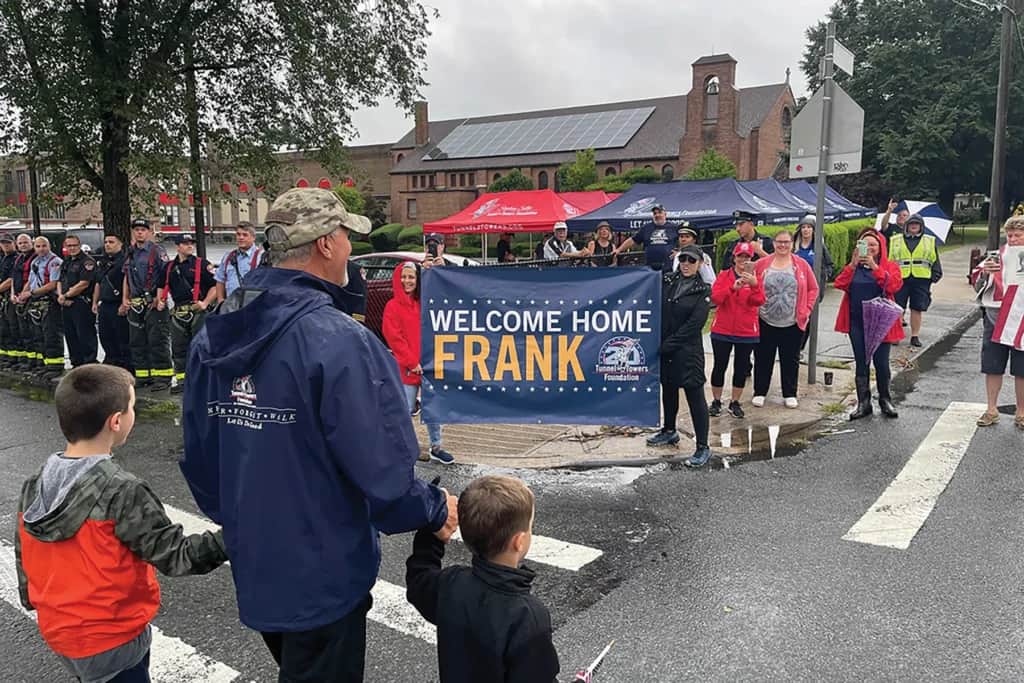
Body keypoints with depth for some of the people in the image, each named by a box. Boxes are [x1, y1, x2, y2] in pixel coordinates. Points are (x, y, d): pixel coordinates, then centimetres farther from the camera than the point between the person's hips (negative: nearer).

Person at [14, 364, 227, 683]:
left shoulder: (33, 487, -5)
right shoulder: (122, 492, -26)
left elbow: (24, 559, 7)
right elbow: (176, 556, -22)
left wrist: (33, 602, 22)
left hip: (59, 632, 6)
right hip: (113, 642, -6)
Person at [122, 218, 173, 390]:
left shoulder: (157, 251, -6)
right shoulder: (131, 253, 17)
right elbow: (126, 277, 24)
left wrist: (161, 298, -15)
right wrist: (125, 298, 15)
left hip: (154, 304, -8)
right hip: (135, 304, 8)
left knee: (157, 340, -7)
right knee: (137, 341, 11)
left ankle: (163, 376, -4)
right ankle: (142, 375, 19)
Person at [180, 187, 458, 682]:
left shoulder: (213, 336, -2)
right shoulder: (339, 341, -26)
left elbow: (197, 453, 6)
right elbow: (379, 469, -26)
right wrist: (436, 511, -6)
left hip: (252, 564, 7)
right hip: (321, 575, -7)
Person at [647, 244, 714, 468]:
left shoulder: (703, 290, -7)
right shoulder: (667, 281, 6)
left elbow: (694, 324, -13)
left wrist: (668, 345, -15)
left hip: (688, 351, -5)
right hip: (663, 348, 5)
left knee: (695, 397, -3)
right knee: (668, 390, 20)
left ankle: (703, 448, 3)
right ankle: (669, 431, 40)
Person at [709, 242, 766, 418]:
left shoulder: (755, 278, 3)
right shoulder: (723, 276, 1)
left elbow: (759, 301, -14)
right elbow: (715, 298, -14)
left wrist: (754, 285, -32)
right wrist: (733, 287, -28)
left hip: (747, 332, 1)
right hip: (722, 331, -1)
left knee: (741, 368, 8)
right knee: (720, 366, 5)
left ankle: (735, 402, 20)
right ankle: (716, 402, 18)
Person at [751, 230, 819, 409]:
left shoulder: (802, 265, 1)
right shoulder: (762, 264, -1)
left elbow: (813, 289, 7)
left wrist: (806, 310, -2)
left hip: (793, 324, 0)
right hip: (765, 323, 0)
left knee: (790, 360, 10)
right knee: (763, 359, 8)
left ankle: (789, 394, 23)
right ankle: (759, 392, 20)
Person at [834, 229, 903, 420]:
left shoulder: (889, 266, 1)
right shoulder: (853, 267, 7)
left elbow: (894, 285, -19)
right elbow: (840, 284, -10)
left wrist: (874, 266, -25)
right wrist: (853, 264, -20)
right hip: (857, 323, 2)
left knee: (881, 363, 2)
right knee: (861, 363, 7)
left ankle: (885, 400, 23)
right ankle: (863, 402, 17)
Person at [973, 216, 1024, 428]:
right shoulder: (998, 256, 6)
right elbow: (978, 283, 3)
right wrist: (984, 271, -19)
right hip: (996, 320, 1)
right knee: (993, 368, 8)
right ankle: (991, 410, 21)